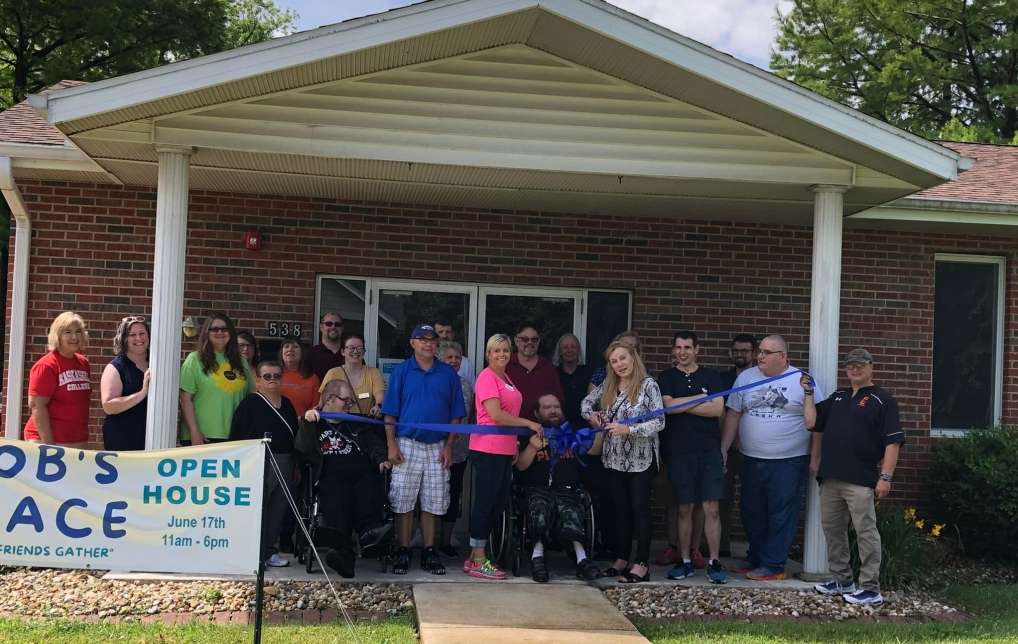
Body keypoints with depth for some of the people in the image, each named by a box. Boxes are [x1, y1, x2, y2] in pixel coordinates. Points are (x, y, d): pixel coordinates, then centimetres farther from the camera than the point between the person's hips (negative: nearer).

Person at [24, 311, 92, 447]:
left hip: (79, 442, 6)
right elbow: (36, 406, -15)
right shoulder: (46, 365, -9)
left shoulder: (84, 363, 9)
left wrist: (83, 438, 14)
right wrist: (49, 445, -19)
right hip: (49, 441, -6)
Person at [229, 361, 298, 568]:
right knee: (257, 507, -9)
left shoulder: (287, 405, 16)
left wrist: (295, 466, 18)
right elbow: (236, 437, -8)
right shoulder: (250, 404, -4)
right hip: (258, 464, -7)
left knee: (278, 507, 8)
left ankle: (269, 551, 19)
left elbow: (294, 436, 21)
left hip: (284, 465, 7)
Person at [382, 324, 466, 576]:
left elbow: (455, 415, 7)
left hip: (437, 448, 2)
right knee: (403, 501, 0)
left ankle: (429, 552, 14)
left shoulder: (448, 373, 7)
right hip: (407, 444, -2)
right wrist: (392, 446, -7)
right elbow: (390, 413, 0)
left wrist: (449, 446, -1)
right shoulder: (401, 371, 2)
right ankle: (403, 552, 8)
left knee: (433, 503, 5)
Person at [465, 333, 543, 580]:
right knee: (485, 502, -3)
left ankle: (475, 557, 19)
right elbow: (495, 414, -16)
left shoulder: (506, 378, 17)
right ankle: (478, 562, 4)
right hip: (488, 448, -9)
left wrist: (515, 445, 12)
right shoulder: (487, 377, -9)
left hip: (505, 449, 9)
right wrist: (529, 424, -9)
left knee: (498, 504, 11)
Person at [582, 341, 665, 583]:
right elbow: (587, 401, 21)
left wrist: (628, 429, -25)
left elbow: (659, 422, -17)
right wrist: (590, 415, -1)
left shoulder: (648, 385, -12)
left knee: (640, 509, -1)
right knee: (621, 509, 12)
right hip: (615, 458, 6)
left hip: (640, 459, -6)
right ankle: (622, 559, 20)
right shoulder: (608, 386, 6)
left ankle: (642, 564, 4)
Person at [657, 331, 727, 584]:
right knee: (684, 509, 5)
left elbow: (718, 408, -4)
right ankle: (685, 562, 13)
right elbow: (668, 405, -9)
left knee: (711, 508, -4)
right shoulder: (666, 378, 9)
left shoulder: (711, 376, 9)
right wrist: (702, 397, -6)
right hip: (678, 451, 0)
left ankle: (714, 562, 1)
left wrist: (681, 405, -6)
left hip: (709, 449, 0)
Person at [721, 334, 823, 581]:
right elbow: (733, 415, 10)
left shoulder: (803, 381, -5)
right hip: (752, 459, 5)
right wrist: (723, 449, 6)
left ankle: (773, 565, 7)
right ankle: (755, 558, 27)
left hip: (789, 461, -5)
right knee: (752, 512, 13)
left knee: (781, 515, -1)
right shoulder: (745, 378, 6)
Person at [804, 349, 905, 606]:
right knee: (832, 529, 13)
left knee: (866, 532, -4)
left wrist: (886, 476, -15)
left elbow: (893, 441, -8)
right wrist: (808, 394, 8)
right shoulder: (837, 397, 18)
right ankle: (842, 580, 26)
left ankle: (870, 589, 0)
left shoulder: (882, 399, -2)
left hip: (861, 479, -7)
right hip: (830, 477, 7)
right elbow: (811, 422, 14)